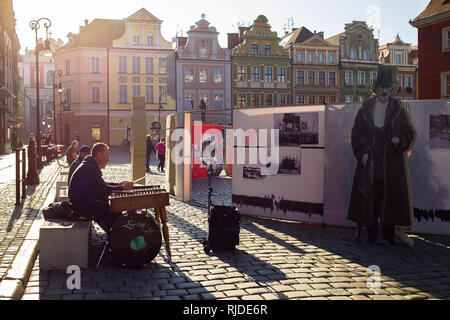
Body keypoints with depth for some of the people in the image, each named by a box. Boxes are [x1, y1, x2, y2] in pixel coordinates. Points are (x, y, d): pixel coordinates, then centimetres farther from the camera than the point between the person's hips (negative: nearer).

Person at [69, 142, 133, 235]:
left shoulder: (90, 166, 14)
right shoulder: (89, 168, -21)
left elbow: (100, 184, 23)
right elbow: (103, 190, -26)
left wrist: (118, 184, 12)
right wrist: (122, 188, -17)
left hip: (84, 201, 11)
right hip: (81, 206, -11)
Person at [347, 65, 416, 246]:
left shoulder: (397, 109, 7)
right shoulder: (366, 109, 7)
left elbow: (408, 132, 8)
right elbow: (357, 133, 5)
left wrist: (400, 140, -14)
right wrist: (363, 151, -8)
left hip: (391, 161, 0)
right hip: (369, 160, 0)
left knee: (387, 195, -2)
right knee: (366, 194, -1)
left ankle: (383, 234, 5)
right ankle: (364, 230, 6)